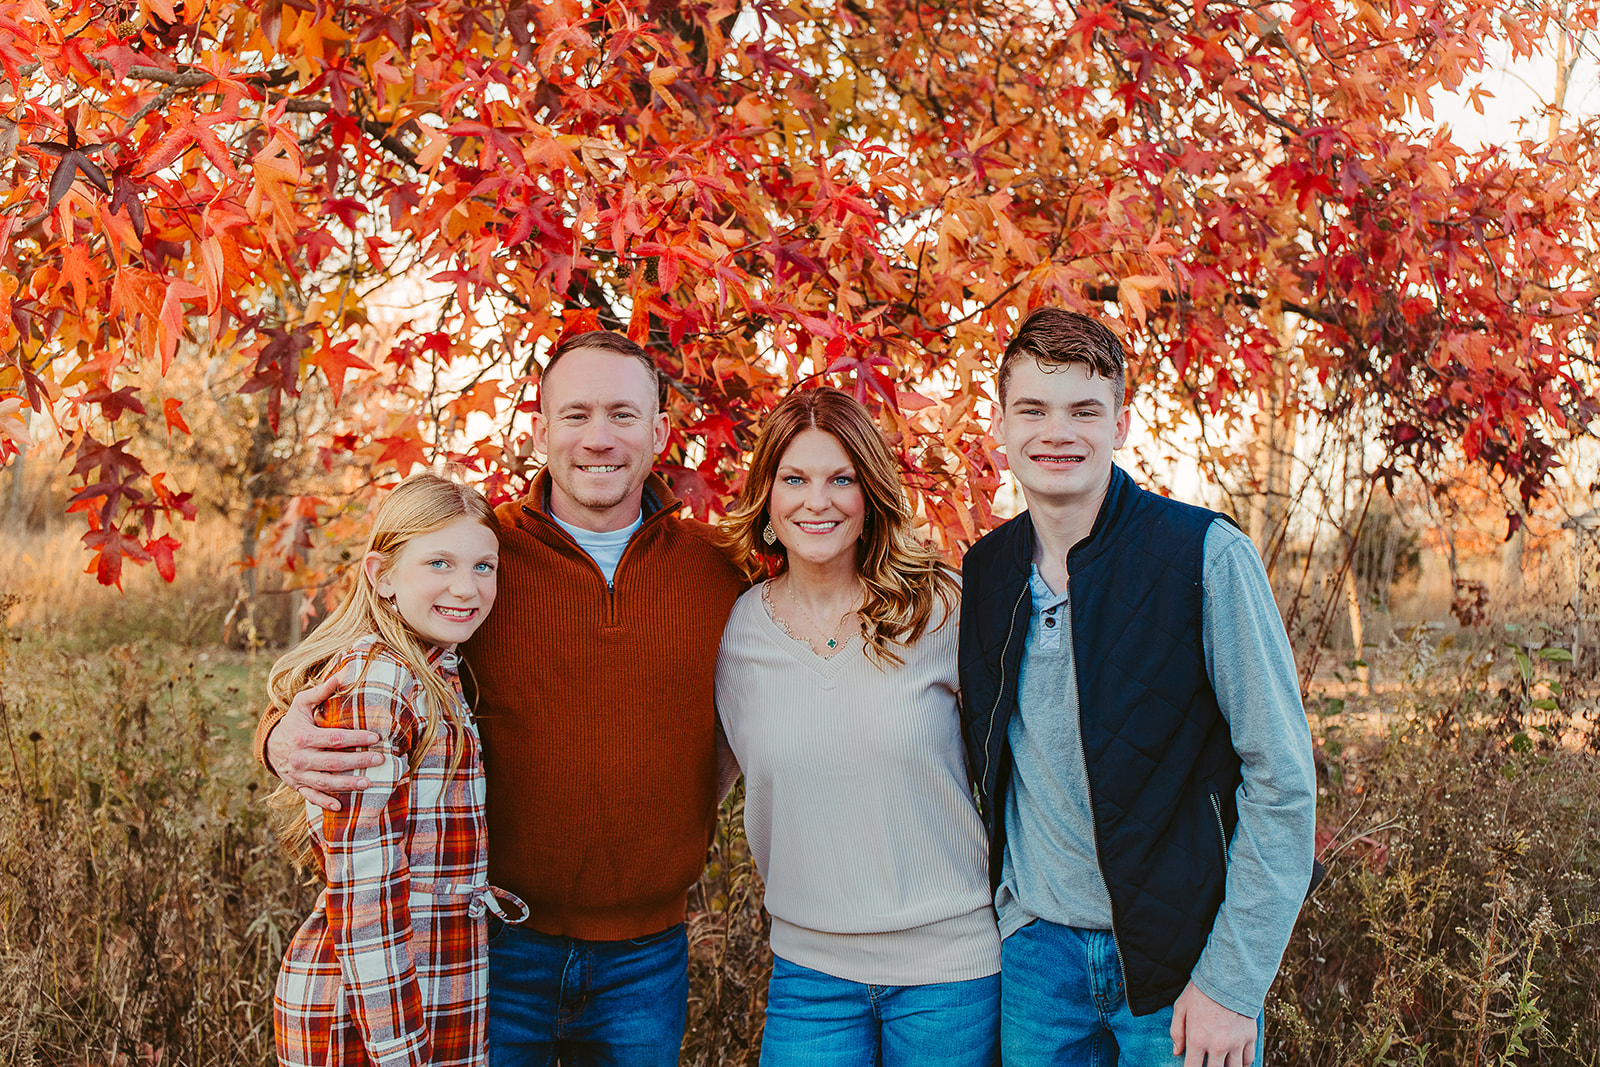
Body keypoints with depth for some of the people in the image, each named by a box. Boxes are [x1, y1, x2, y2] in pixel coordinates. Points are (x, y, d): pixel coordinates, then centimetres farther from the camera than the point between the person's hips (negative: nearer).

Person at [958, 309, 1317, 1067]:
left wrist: (1231, 981, -13)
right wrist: (1011, 909, 8)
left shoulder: (1207, 556, -13)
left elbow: (1282, 778, -12)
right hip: (1035, 954, 4)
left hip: (1183, 957, -3)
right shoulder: (983, 574, 1)